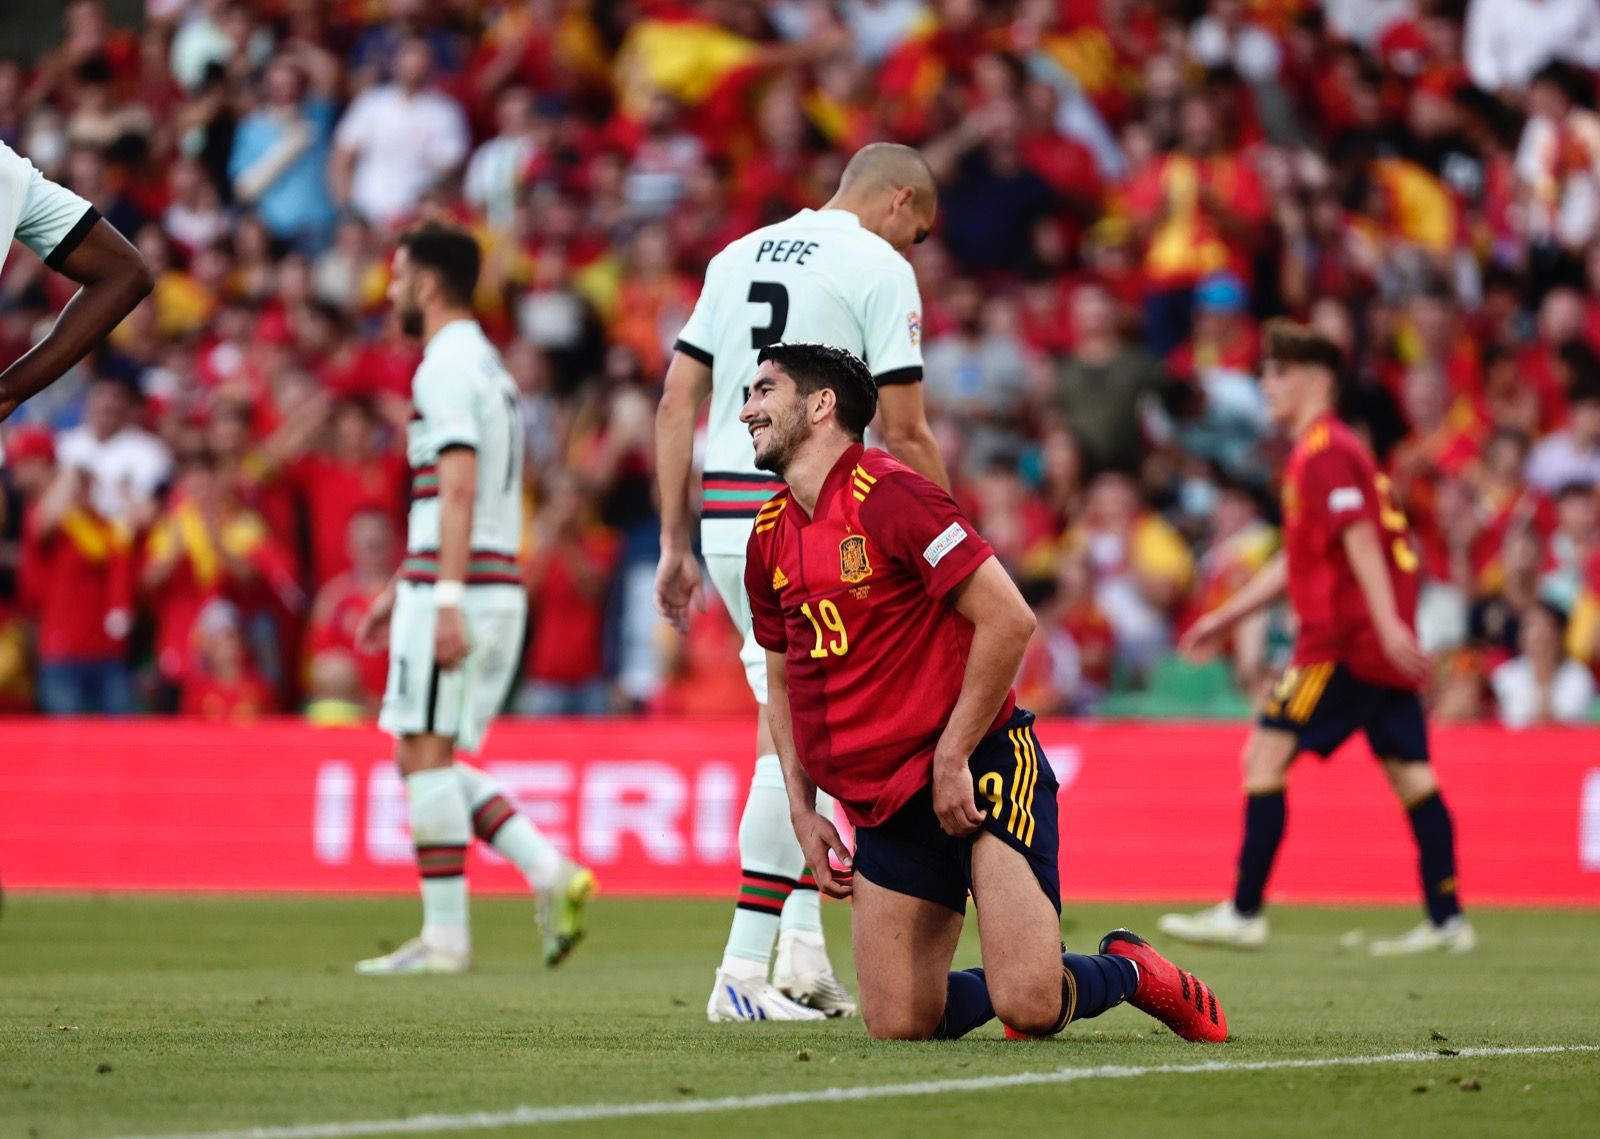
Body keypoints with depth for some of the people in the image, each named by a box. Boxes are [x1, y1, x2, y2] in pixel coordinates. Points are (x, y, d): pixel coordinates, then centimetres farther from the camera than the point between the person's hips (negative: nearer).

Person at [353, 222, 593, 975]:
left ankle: (445, 936, -5)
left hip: (459, 592, -9)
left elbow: (459, 489, -19)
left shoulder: (448, 364, -9)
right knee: (434, 763, 12)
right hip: (500, 588, 9)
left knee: (425, 756, -6)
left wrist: (447, 598, -25)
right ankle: (549, 873, 0)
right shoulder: (485, 363, 22)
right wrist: (400, 589, 30)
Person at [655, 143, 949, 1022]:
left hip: (727, 519, 7)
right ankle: (744, 974, -6)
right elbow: (903, 436, -7)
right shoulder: (880, 269, -4)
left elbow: (675, 406, 13)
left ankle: (803, 951, 12)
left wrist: (676, 543, 16)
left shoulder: (739, 256, 16)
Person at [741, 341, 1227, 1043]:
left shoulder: (889, 497, -15)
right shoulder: (770, 537, 9)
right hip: (883, 802, 7)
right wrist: (802, 811, 11)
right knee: (897, 1026, -6)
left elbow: (1009, 621, -19)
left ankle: (1131, 972, 12)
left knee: (1029, 1007, -20)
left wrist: (952, 759, -16)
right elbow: (784, 682, 22)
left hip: (981, 773, -7)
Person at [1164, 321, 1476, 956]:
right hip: (1377, 642, 10)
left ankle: (1244, 914, -6)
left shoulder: (1324, 452, -9)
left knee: (1266, 755, -6)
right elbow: (1296, 561, 29)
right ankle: (1447, 920, 4)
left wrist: (1388, 624, -29)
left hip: (1344, 641, -10)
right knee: (1408, 771, 6)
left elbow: (1360, 538, -21)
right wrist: (1227, 617, 30)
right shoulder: (1323, 449, 22)